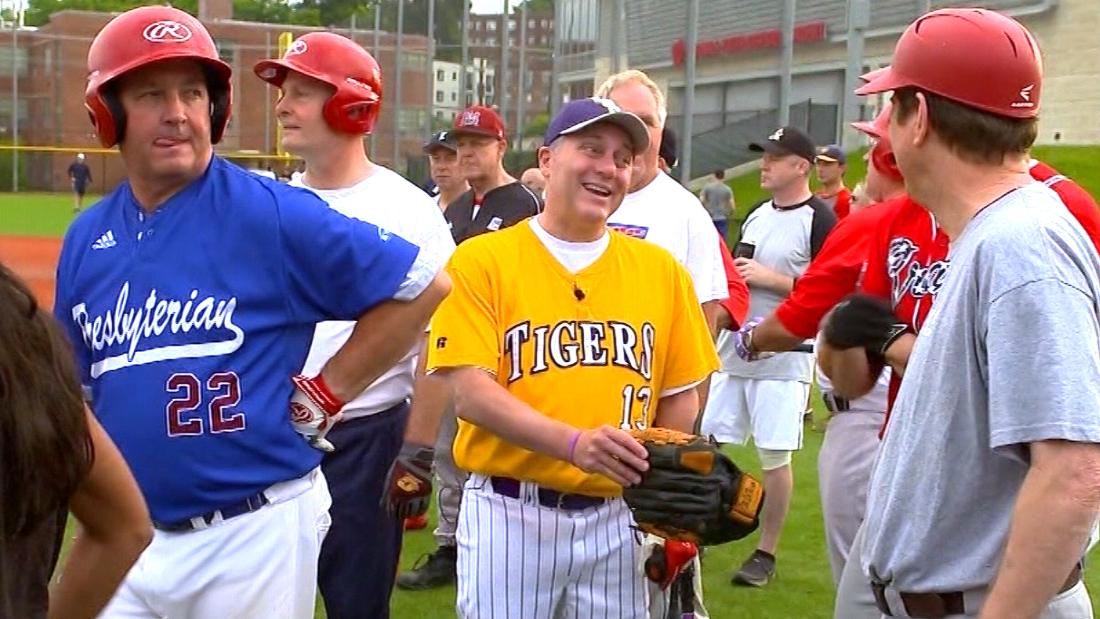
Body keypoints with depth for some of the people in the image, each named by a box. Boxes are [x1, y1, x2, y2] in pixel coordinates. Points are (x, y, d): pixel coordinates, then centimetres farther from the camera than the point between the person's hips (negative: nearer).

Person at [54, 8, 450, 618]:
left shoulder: (271, 213, -11)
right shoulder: (87, 238, 6)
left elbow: (423, 287, -10)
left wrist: (325, 392, -8)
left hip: (254, 531, -4)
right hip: (126, 536, 5)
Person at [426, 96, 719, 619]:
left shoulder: (661, 270, 8)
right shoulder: (482, 261, -3)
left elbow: (680, 397, 11)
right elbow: (470, 392, -11)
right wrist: (574, 442, -25)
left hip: (618, 520, 3)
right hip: (508, 515, -3)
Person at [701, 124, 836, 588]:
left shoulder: (819, 221, -10)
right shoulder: (757, 215, 14)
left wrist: (769, 278, -18)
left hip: (782, 360, -7)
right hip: (733, 351, 8)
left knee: (775, 456, -1)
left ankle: (766, 554, 10)